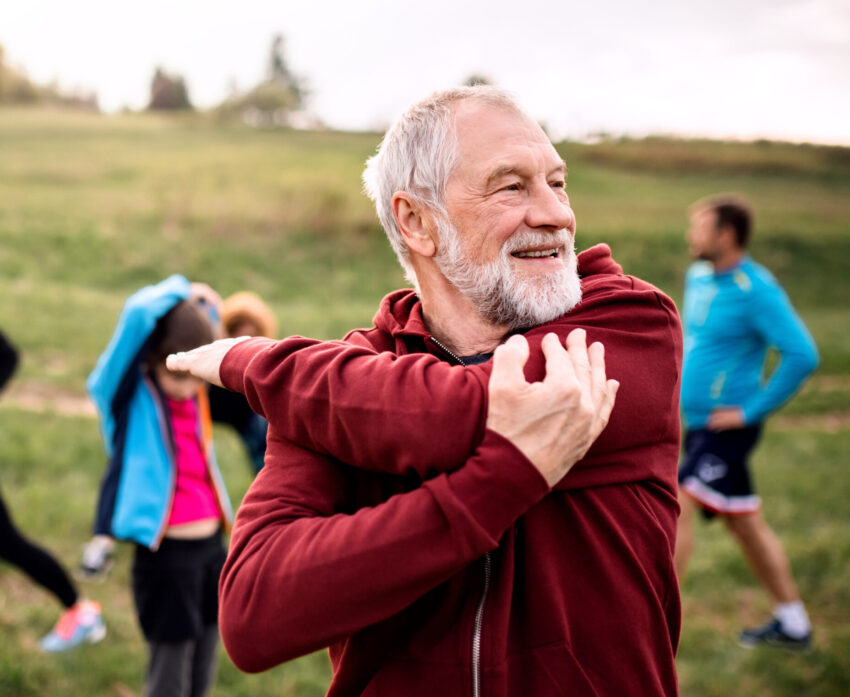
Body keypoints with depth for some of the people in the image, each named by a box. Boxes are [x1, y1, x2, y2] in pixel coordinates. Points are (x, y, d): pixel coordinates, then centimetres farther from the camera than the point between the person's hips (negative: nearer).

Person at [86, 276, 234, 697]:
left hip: (212, 549, 6)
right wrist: (181, 293, -10)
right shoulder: (131, 396, -11)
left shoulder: (198, 395, 3)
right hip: (165, 556, -5)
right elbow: (139, 314, -26)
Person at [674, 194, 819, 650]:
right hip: (699, 423, 9)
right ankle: (792, 625, 28)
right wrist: (680, 382, 16)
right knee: (745, 524, 15)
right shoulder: (698, 277, 8)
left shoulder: (757, 291, -17)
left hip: (728, 428, -9)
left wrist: (751, 411, -20)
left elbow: (803, 355, -22)